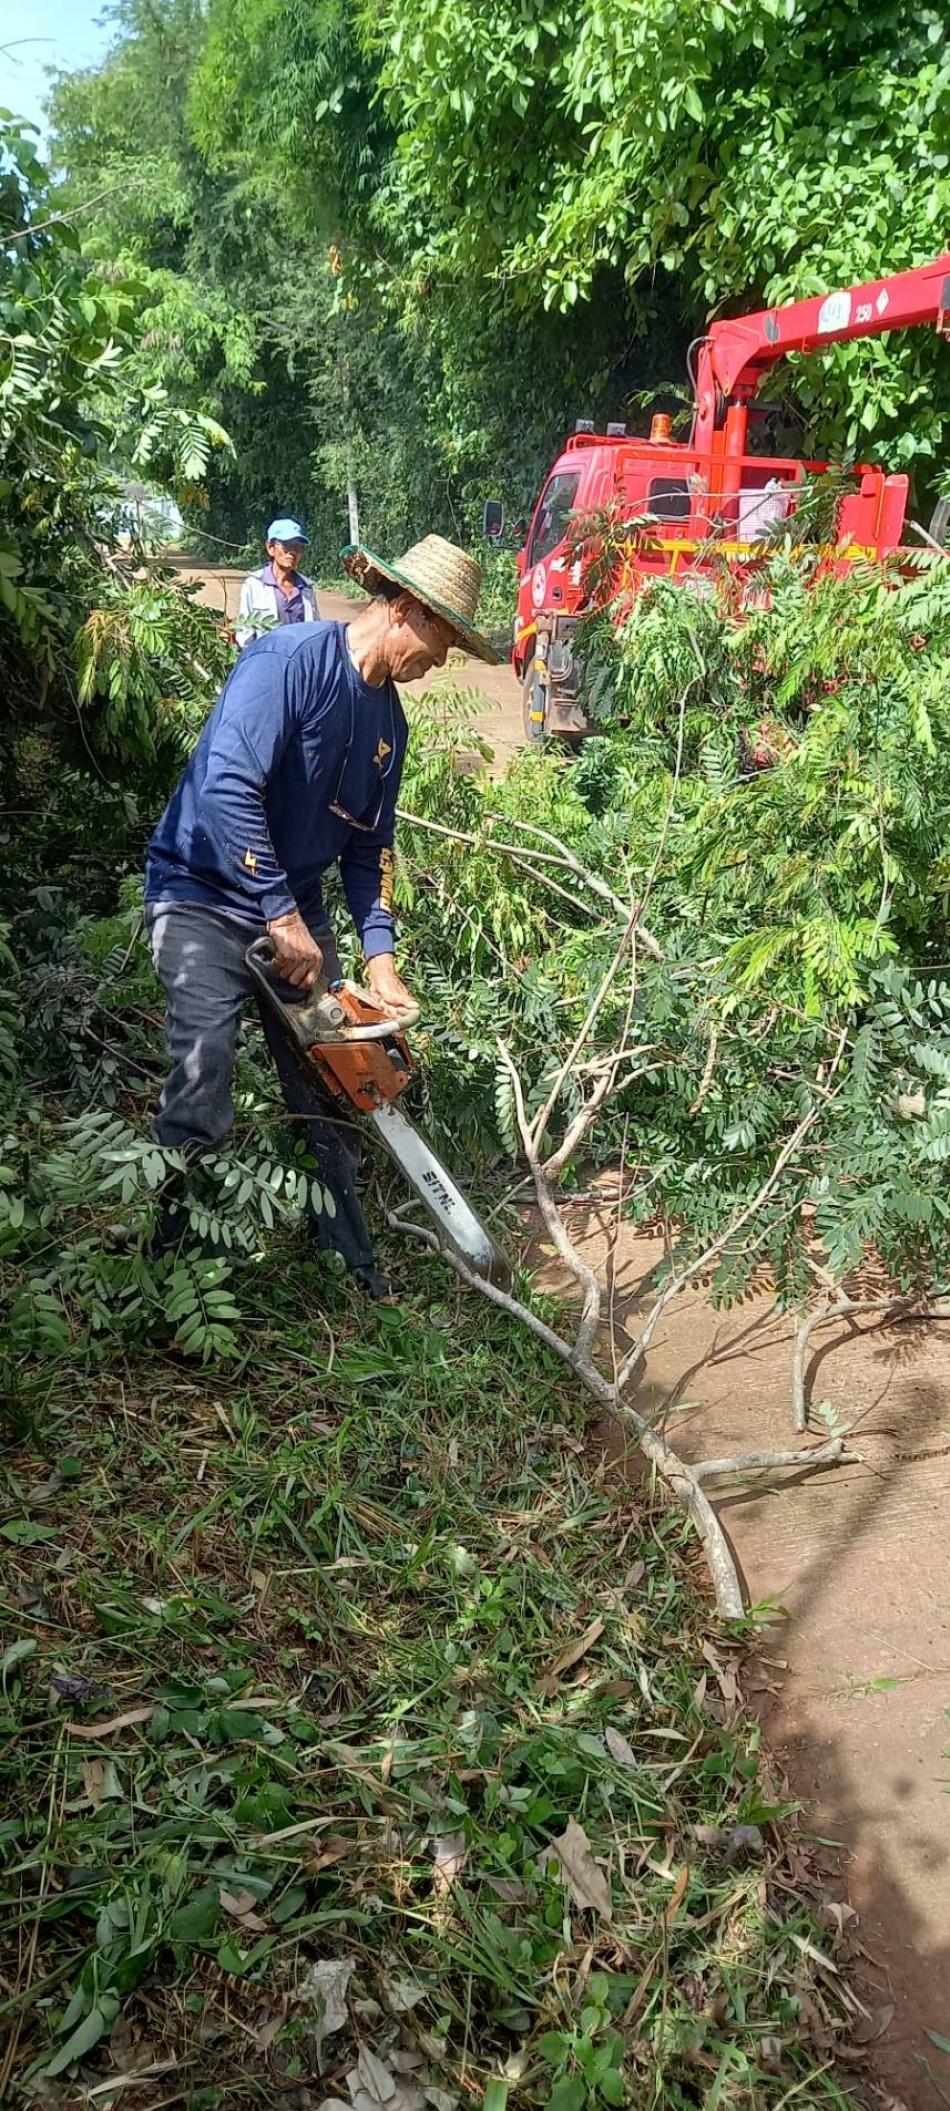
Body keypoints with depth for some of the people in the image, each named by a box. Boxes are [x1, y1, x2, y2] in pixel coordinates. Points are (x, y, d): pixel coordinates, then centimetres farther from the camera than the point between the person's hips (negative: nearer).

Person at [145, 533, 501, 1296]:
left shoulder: (388, 719, 8)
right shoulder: (290, 658, -18)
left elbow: (369, 846, 10)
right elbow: (228, 784, -28)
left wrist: (381, 958, -2)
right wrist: (283, 919, -25)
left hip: (296, 907, 7)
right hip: (207, 895, -7)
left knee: (327, 1085, 7)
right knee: (204, 1080, -15)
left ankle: (348, 1259, 22)